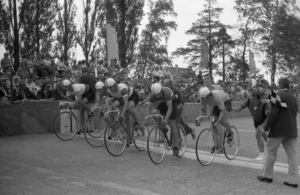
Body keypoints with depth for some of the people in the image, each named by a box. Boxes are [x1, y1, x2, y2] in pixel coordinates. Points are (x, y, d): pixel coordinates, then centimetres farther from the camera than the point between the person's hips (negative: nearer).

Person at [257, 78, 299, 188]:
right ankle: (293, 180, 4)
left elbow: (273, 114, -17)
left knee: (271, 151, 8)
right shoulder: (294, 98, 14)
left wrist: (265, 127, -9)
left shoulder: (278, 95, -10)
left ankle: (267, 175, 15)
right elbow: (294, 114, 17)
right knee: (292, 154, 5)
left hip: (278, 129, -6)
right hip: (292, 130, 6)